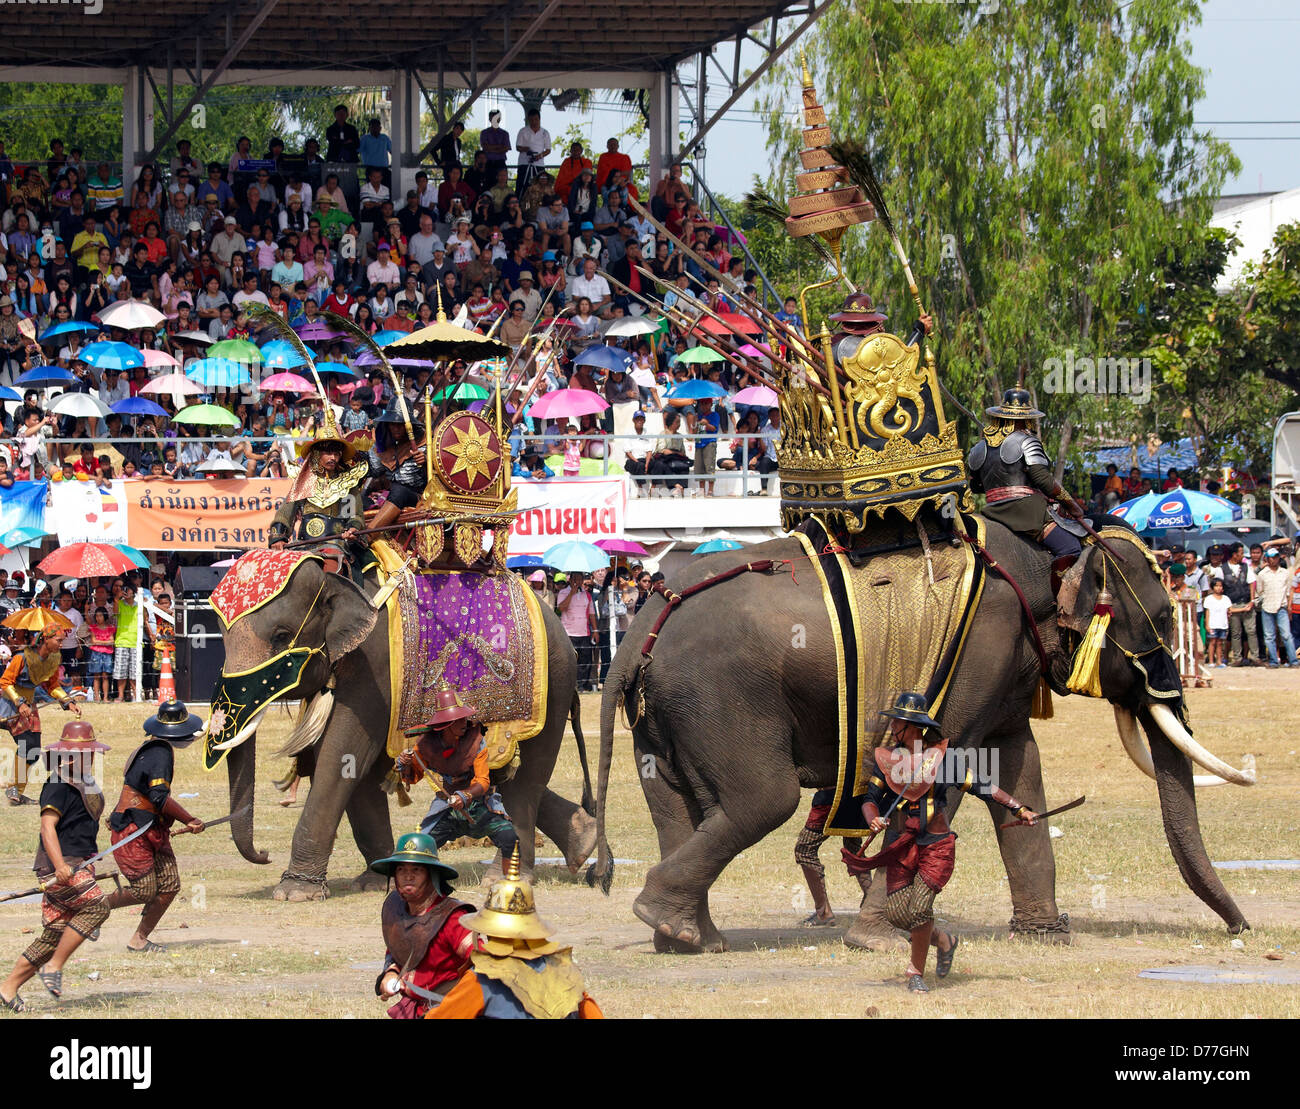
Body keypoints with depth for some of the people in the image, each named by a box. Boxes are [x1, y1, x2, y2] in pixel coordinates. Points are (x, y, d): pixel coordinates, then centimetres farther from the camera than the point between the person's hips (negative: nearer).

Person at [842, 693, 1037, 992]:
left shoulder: (942, 757, -3)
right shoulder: (887, 759, 5)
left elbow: (980, 787, 0)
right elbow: (871, 798, 9)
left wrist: (1018, 808, -7)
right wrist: (873, 819, -14)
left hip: (936, 845, -3)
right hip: (901, 844, 3)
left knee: (920, 906, -15)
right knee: (897, 912, -5)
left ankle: (916, 972, 4)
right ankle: (942, 940, 24)